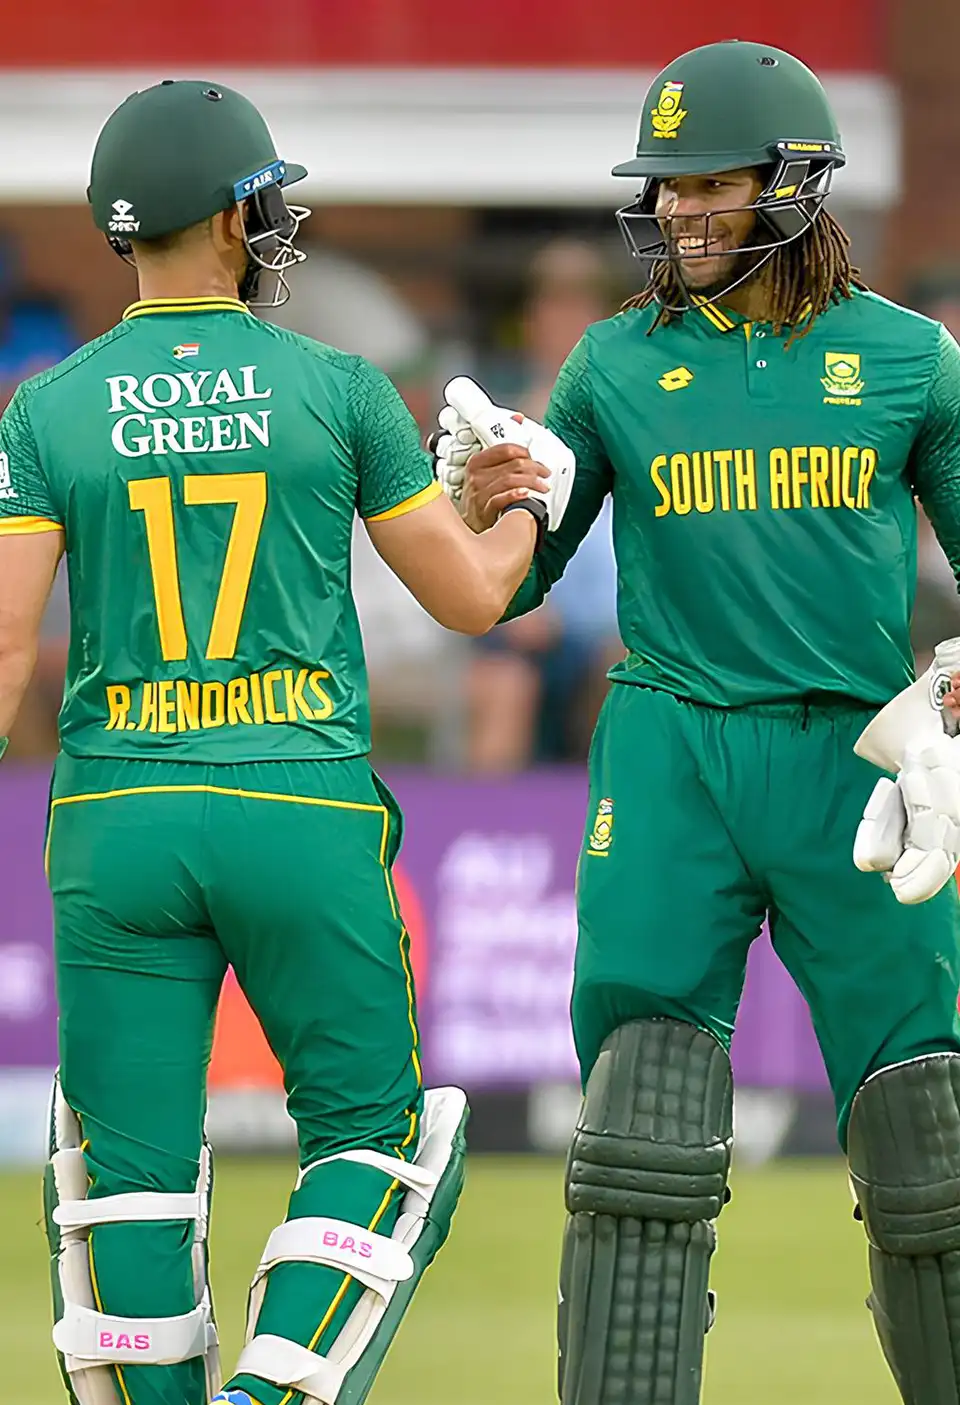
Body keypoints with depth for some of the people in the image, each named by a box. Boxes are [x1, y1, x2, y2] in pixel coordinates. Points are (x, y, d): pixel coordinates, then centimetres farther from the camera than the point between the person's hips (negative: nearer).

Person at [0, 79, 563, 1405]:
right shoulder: (340, 389, -1)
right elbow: (471, 596, 5)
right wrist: (529, 508, 27)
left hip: (116, 822, 1)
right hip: (307, 813, -1)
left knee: (134, 1170, 7)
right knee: (372, 1135, 11)